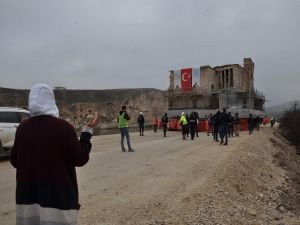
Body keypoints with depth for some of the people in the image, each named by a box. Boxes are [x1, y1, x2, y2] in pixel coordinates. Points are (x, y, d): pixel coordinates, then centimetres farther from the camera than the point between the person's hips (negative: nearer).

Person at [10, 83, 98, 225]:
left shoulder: (23, 128, -2)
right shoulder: (63, 127, -14)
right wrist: (87, 131, 2)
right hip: (58, 194, -4)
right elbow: (80, 159, -8)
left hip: (28, 195, 4)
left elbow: (15, 161, 9)